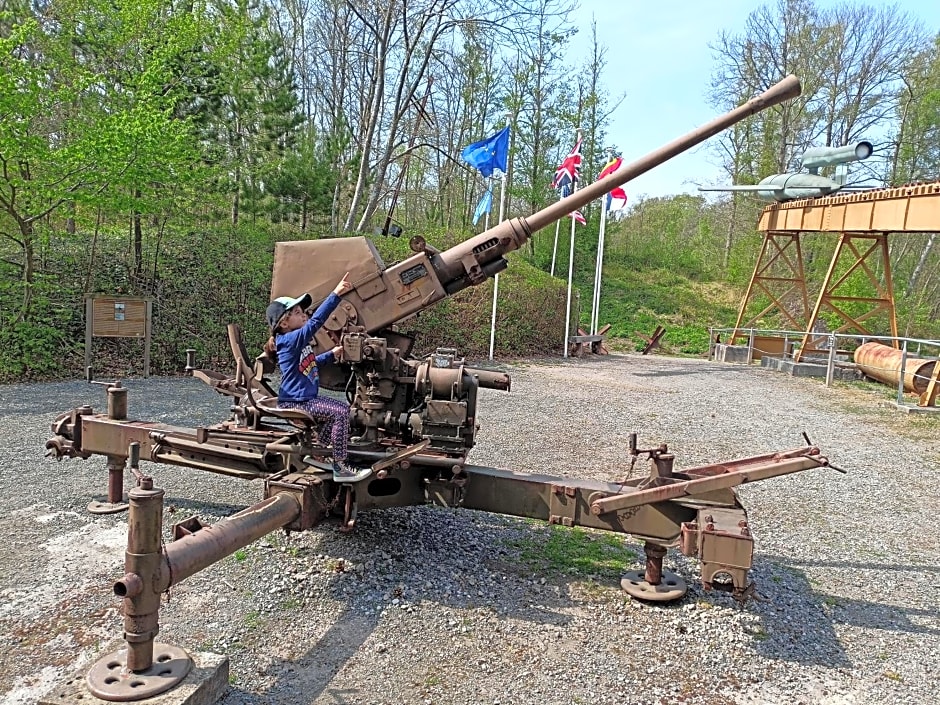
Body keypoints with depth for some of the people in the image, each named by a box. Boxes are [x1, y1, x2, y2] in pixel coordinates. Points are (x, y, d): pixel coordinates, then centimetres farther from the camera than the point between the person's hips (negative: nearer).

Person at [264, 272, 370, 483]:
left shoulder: (299, 343, 11)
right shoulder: (290, 340, -19)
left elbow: (311, 363, 28)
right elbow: (315, 321, -31)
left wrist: (332, 354, 15)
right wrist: (336, 294, -36)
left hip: (306, 398, 10)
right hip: (295, 403, -10)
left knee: (342, 408, 16)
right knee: (340, 413, -20)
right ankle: (340, 468, -14)